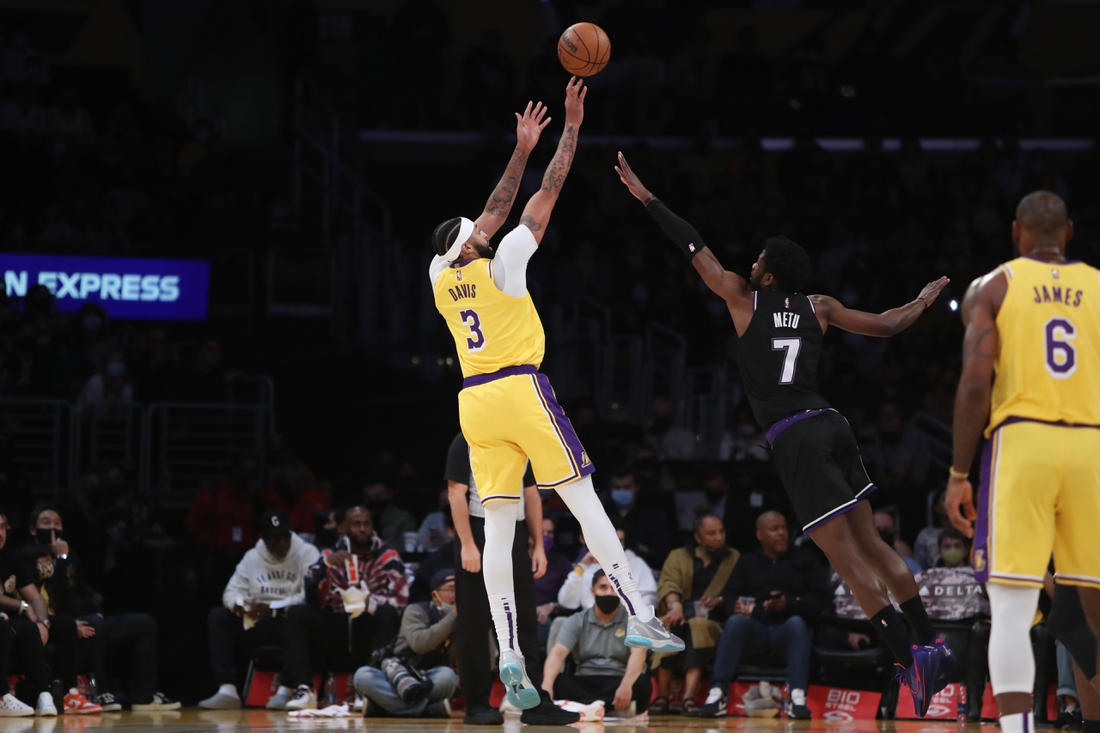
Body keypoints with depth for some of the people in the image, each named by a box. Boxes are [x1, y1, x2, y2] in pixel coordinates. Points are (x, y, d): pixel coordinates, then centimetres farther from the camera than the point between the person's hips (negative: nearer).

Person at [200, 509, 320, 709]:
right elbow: (231, 592, 5)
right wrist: (240, 606, -19)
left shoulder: (307, 554, -4)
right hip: (260, 626, 5)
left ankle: (287, 690, -33)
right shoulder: (252, 557, 11)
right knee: (219, 616, -13)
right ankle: (227, 690, -23)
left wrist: (273, 609, -21)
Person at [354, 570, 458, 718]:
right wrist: (451, 617, -24)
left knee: (447, 675, -34)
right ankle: (428, 710, -39)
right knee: (363, 675, -31)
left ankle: (386, 704, -25)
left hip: (430, 684, 1)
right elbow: (419, 643, -24)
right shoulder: (416, 611, -2)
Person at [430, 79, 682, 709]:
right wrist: (571, 127, 5)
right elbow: (548, 195, -3)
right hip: (520, 391, -5)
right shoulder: (502, 263, -7)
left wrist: (521, 151, 25)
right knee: (586, 502, 0)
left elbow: (496, 212, 20)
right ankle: (640, 618, -3)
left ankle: (508, 652, -11)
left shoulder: (440, 276, 8)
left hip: (475, 401, 5)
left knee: (499, 527, 0)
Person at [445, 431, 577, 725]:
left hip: (515, 537, 6)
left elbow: (531, 495, 17)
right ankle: (476, 705, 4)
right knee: (475, 625, -1)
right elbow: (456, 493, -9)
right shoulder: (466, 443, -3)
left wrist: (539, 545, 10)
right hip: (479, 535, -6)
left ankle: (535, 704, 2)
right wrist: (467, 544, -17)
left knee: (525, 623, 2)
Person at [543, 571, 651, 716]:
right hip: (583, 684, 2)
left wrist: (626, 686, -37)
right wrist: (547, 685, -30)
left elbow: (638, 654, -16)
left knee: (643, 684, -34)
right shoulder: (576, 622, 7)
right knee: (557, 681, -28)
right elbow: (558, 653, -8)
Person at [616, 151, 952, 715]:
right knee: (871, 545, 15)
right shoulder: (819, 308, 13)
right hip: (830, 424, 6)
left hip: (793, 437, -6)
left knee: (846, 558, -8)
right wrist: (924, 301, 37)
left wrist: (645, 197, 14)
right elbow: (886, 326, 18)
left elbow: (695, 248, 7)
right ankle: (930, 643, 12)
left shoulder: (744, 299, 2)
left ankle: (910, 658, -16)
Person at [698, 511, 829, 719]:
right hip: (755, 628, 1)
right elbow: (730, 596, 7)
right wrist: (755, 609, -15)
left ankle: (798, 697, -48)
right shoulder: (747, 563, 21)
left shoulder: (805, 559, 17)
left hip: (788, 630, -1)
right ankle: (717, 693, -40)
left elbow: (820, 600, 5)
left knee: (797, 623, -35)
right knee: (735, 622, -32)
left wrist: (790, 603, -14)